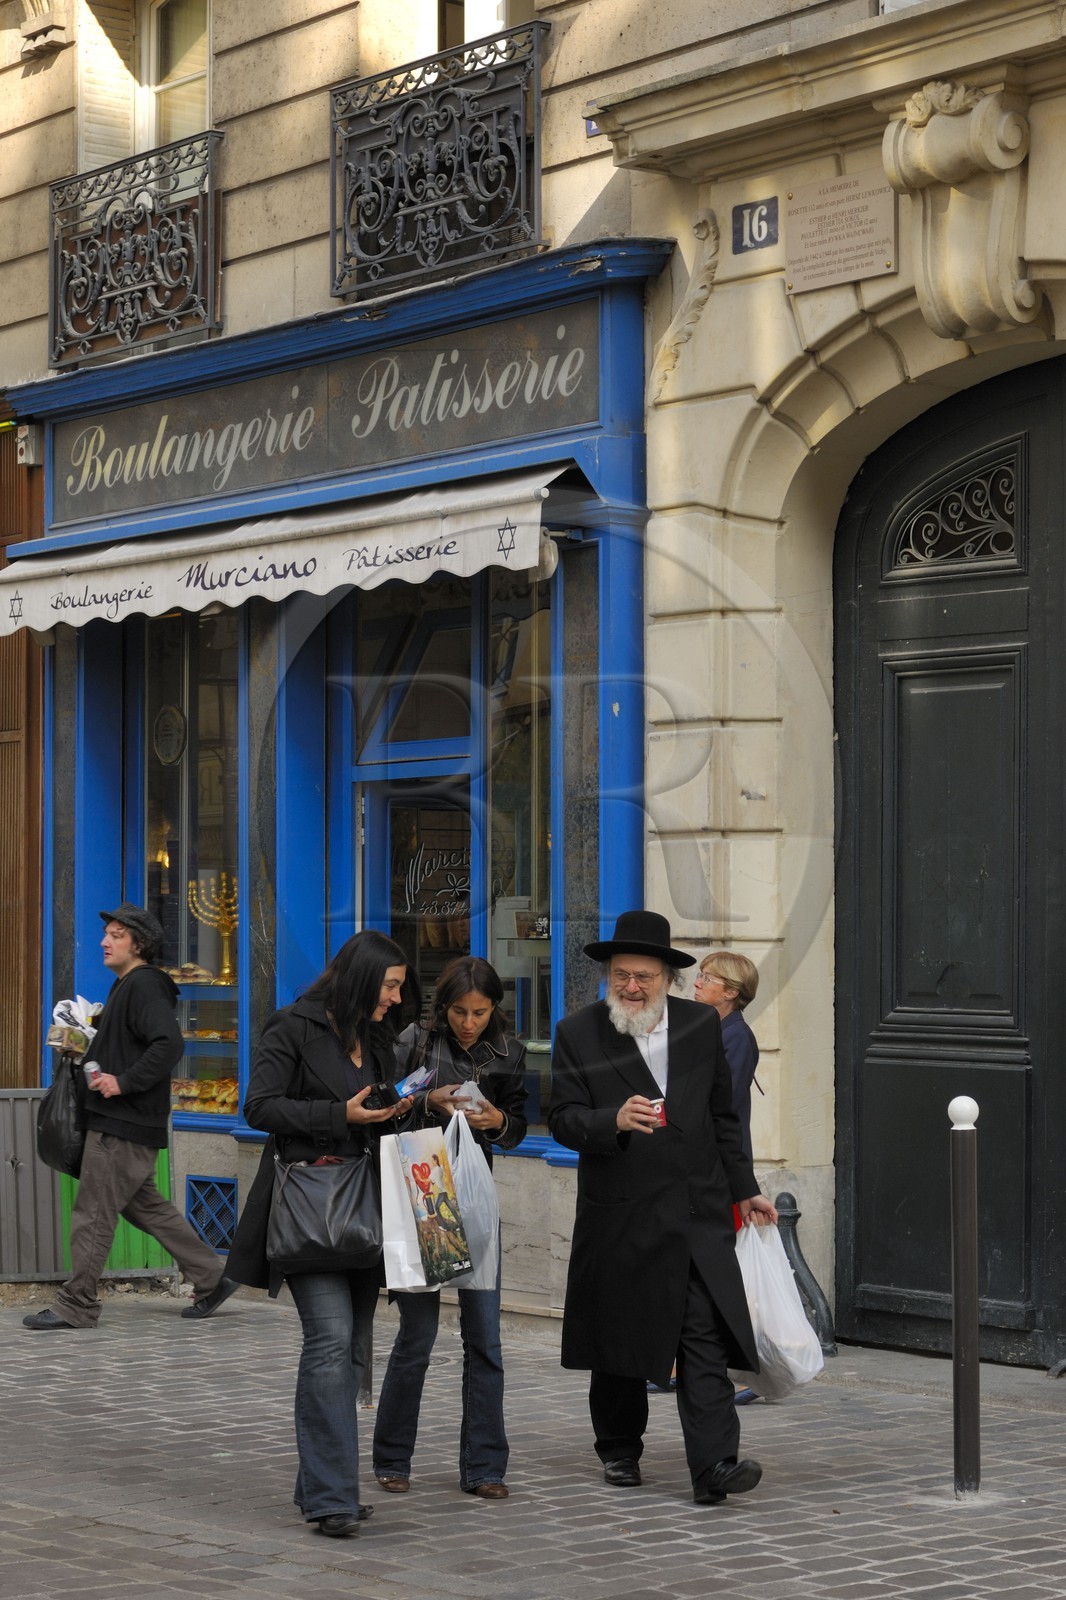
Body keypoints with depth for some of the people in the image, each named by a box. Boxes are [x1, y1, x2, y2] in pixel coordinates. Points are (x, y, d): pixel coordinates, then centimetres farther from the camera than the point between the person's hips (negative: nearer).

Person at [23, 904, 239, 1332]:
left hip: (123, 1124, -11)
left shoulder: (145, 986, -15)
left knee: (93, 1212, -5)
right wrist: (86, 1048, 11)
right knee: (144, 1205, 16)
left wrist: (123, 1082, -25)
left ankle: (76, 1305, 2)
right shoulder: (126, 986, 18)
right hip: (117, 1120, 11)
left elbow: (168, 1045, -27)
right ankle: (210, 1277, 21)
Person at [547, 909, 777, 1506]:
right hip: (620, 1217, -1)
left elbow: (723, 1115, 16)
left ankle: (714, 1465, -14)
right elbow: (563, 1118, -7)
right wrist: (614, 1120, -27)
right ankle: (620, 1450, 29)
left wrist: (744, 1188, 18)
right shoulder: (578, 1034, -1)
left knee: (707, 1340, -9)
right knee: (618, 1341, 11)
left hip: (699, 1212, 1)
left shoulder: (703, 1025, 7)